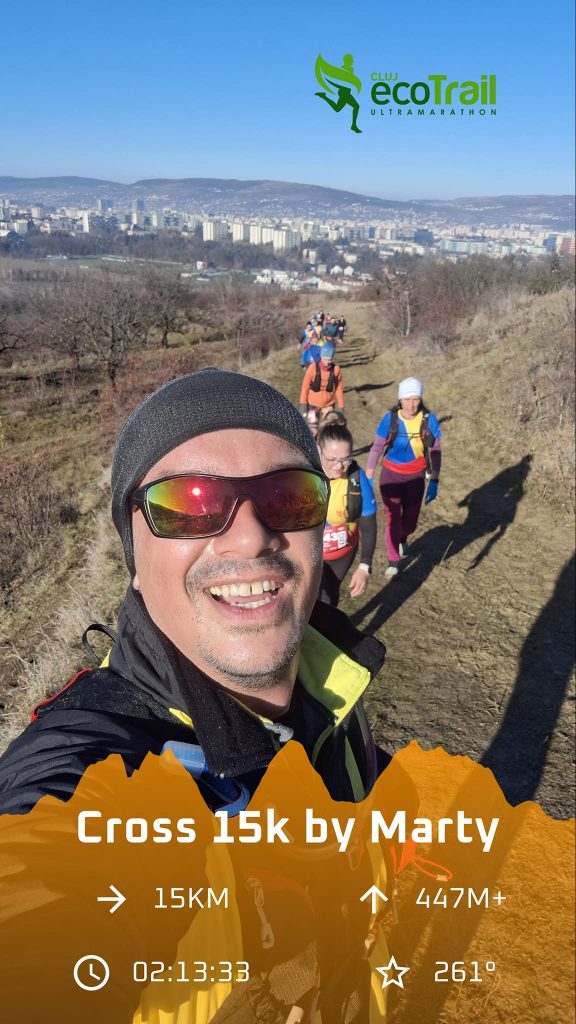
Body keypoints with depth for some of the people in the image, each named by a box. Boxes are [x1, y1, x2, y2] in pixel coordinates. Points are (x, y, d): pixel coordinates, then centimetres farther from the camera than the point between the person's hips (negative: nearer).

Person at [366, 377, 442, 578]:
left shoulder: (429, 420, -14)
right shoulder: (390, 419, -15)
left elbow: (435, 452, -6)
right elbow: (377, 448, -5)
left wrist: (434, 482, -8)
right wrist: (368, 478, -3)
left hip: (416, 477, 1)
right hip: (391, 475, -1)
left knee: (410, 520, 11)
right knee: (393, 518, -3)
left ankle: (402, 539, 48)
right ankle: (393, 561, 17)